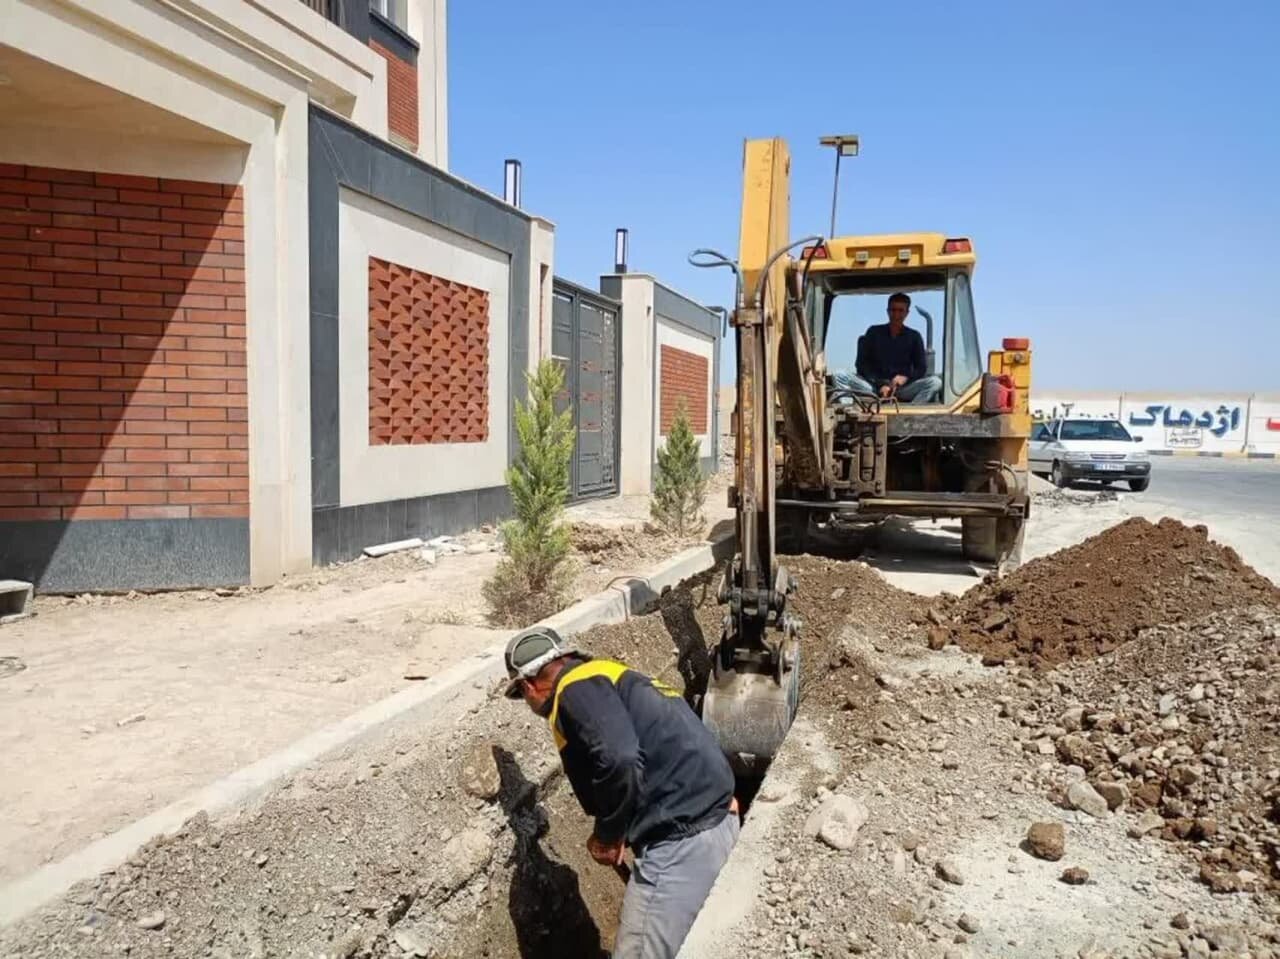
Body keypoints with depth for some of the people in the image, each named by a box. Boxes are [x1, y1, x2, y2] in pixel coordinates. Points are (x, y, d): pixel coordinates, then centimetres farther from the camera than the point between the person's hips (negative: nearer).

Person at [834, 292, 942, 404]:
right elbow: (861, 365, 3)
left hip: (903, 387, 0)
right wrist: (880, 385, -13)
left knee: (935, 382, -27)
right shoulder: (873, 332, 10)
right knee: (840, 376, -26)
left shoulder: (914, 337, 11)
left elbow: (920, 369, 8)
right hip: (874, 386, 0)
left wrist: (906, 377, -16)